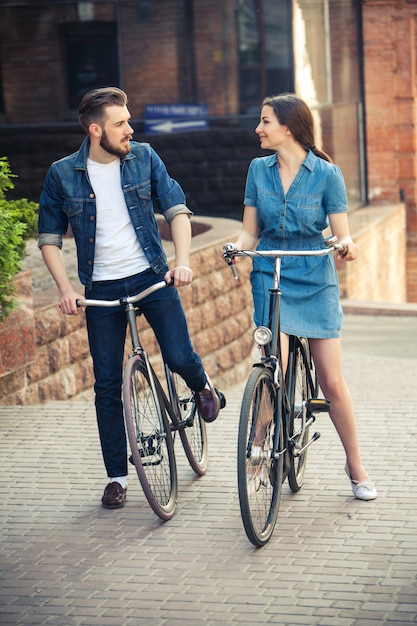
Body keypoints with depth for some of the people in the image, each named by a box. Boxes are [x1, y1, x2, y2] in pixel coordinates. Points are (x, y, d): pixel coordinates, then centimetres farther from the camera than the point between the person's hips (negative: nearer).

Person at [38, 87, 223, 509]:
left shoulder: (144, 158, -1)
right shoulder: (62, 174, -4)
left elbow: (176, 208, -1)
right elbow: (49, 237, 2)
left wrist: (182, 260, -16)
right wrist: (65, 288, -11)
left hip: (151, 276, 0)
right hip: (101, 288, 0)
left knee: (180, 358, -12)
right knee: (107, 385, 3)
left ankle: (201, 386, 27)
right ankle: (117, 476, 15)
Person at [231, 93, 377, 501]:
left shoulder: (326, 173, -5)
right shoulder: (259, 169, 4)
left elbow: (341, 234, -4)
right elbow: (250, 231, 5)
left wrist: (347, 245, -27)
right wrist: (237, 246, -16)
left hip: (316, 283, -1)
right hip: (271, 279, 1)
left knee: (332, 383, 2)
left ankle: (356, 467, 18)